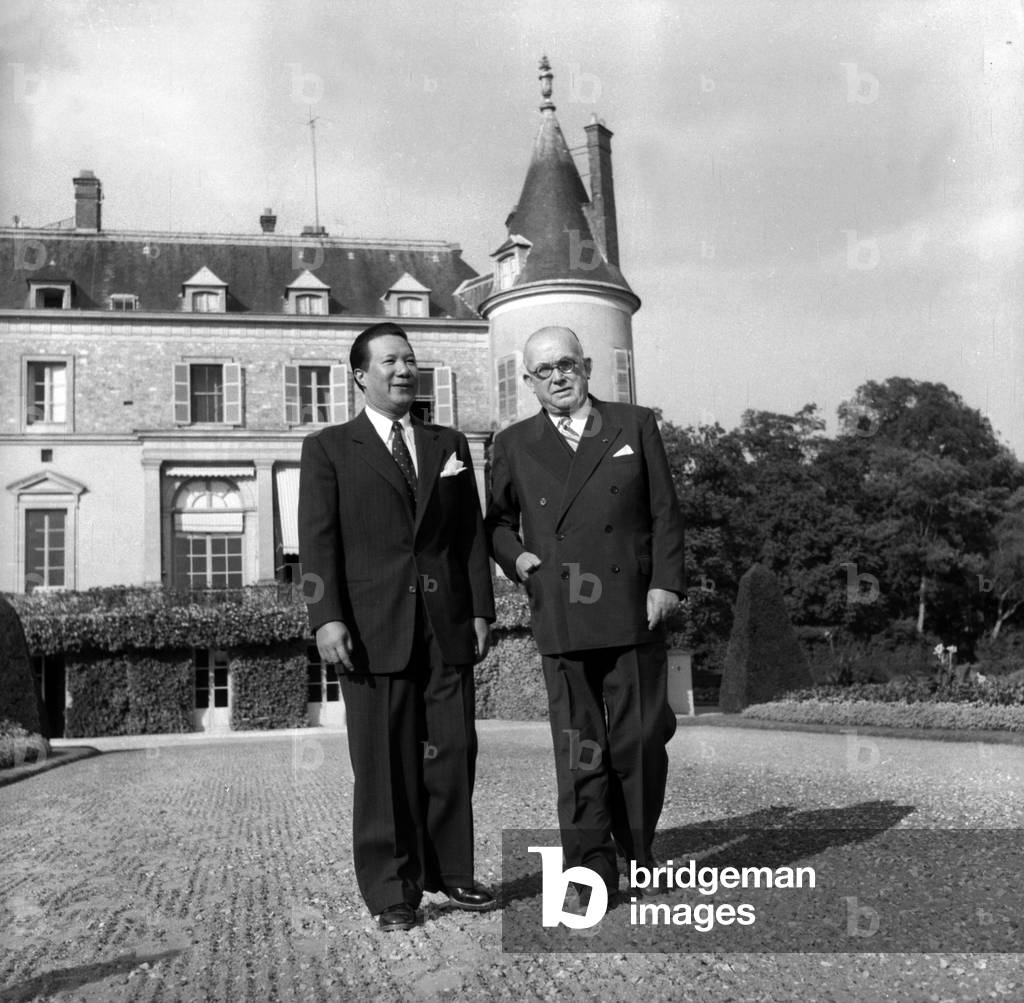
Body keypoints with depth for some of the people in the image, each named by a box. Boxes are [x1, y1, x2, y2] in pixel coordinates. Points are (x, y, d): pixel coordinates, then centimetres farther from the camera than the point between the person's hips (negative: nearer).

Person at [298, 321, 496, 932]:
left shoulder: (450, 445, 16)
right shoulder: (329, 449, 6)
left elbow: (472, 534, 14)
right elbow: (318, 541, -2)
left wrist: (481, 609, 7)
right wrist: (327, 617, -12)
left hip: (447, 626, 3)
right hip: (373, 629, -3)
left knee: (453, 753, 5)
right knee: (385, 762, 1)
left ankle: (449, 872, 19)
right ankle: (391, 891, 11)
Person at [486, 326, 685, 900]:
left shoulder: (636, 426, 11)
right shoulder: (515, 445, 13)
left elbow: (665, 513, 7)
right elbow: (498, 521, 21)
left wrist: (666, 583, -3)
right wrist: (515, 556, 1)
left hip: (633, 612, 0)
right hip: (560, 617, 0)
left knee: (640, 739, 3)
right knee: (579, 746, 0)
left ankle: (639, 853, 23)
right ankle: (591, 866, 9)